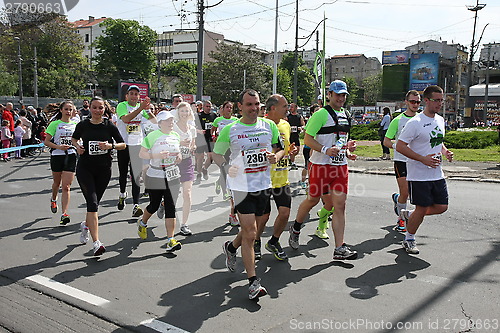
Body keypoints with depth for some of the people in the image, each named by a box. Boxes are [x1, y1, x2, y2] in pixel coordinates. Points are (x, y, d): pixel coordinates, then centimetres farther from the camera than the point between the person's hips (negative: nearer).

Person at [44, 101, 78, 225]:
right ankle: (53, 199, 51)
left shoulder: (75, 125, 8)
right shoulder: (55, 124, -1)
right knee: (57, 182, 18)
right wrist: (59, 147, -17)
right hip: (57, 156, 0)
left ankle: (64, 214, -10)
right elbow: (46, 141, -3)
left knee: (66, 186, -8)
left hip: (71, 156, 1)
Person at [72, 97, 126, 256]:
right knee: (92, 202, -14)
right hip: (85, 168, -1)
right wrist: (77, 146, -3)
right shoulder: (83, 125, 0)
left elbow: (123, 145, 3)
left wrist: (111, 145, -16)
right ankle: (96, 243, -16)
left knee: (94, 202, 12)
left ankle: (86, 225, 46)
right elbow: (74, 138, 18)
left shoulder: (109, 126, -2)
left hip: (104, 169, 1)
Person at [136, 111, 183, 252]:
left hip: (173, 177, 4)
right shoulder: (152, 136, -9)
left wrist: (179, 156, 2)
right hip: (155, 177, -4)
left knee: (171, 207, -3)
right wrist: (157, 156, -23)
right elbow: (141, 154, -9)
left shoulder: (175, 136, 8)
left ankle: (170, 240, -1)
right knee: (154, 205, 9)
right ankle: (142, 223, 44)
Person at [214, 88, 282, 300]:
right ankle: (253, 281, 2)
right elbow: (216, 153, 5)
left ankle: (231, 247, 49)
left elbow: (280, 148, 17)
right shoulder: (229, 130, -3)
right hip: (241, 186, -4)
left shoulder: (269, 126, 5)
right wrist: (226, 167, -14)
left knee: (249, 230, 17)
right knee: (250, 233, -7)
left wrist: (275, 157, -6)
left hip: (263, 185, 4)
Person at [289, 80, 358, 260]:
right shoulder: (321, 114, -8)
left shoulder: (346, 115, 16)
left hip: (340, 166, 6)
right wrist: (326, 150, -25)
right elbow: (307, 139, -12)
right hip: (320, 165, -6)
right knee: (312, 200, 7)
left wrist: (347, 151, 12)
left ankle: (340, 248, 1)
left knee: (339, 205, -1)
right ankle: (295, 228, 35)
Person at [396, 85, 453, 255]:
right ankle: (409, 239, 20)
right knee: (422, 209, -2)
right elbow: (400, 146, -17)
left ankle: (409, 215, 29)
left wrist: (445, 152, 3)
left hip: (437, 175, 8)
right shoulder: (415, 123, -14)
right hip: (419, 175, -8)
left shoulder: (440, 120, 11)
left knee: (442, 207, 7)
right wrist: (423, 159, -23)